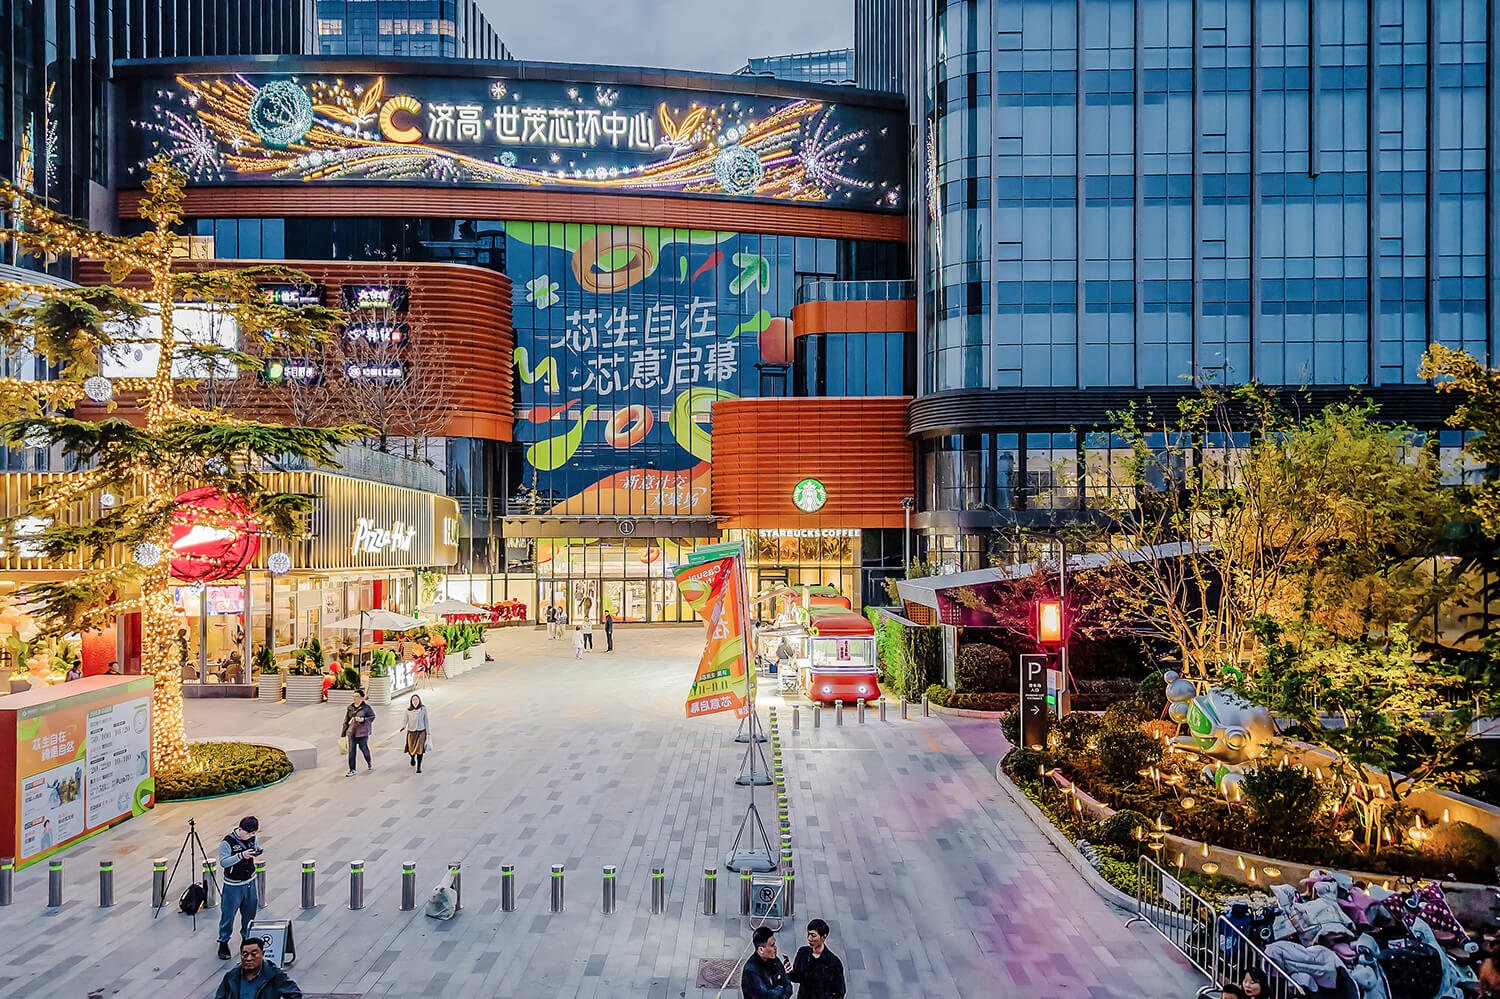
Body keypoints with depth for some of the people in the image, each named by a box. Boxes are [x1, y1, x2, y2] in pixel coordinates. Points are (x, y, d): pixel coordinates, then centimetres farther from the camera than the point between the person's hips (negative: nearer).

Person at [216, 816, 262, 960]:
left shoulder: (252, 837, -2)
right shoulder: (227, 842, -20)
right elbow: (223, 862, -24)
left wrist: (257, 850, -8)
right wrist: (241, 856, -35)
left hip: (250, 881, 5)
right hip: (233, 885, -5)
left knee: (250, 911, 15)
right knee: (228, 914, 2)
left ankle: (247, 937, 34)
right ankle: (223, 943, 18)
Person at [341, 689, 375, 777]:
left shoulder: (366, 708, -5)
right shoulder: (349, 708, 7)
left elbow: (372, 717, 0)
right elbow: (346, 721, 12)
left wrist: (363, 719, -16)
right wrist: (343, 733, 13)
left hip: (362, 733, -3)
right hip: (351, 732, 3)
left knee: (363, 748, 5)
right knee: (351, 751, 0)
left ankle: (369, 764, 32)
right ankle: (352, 770, 6)